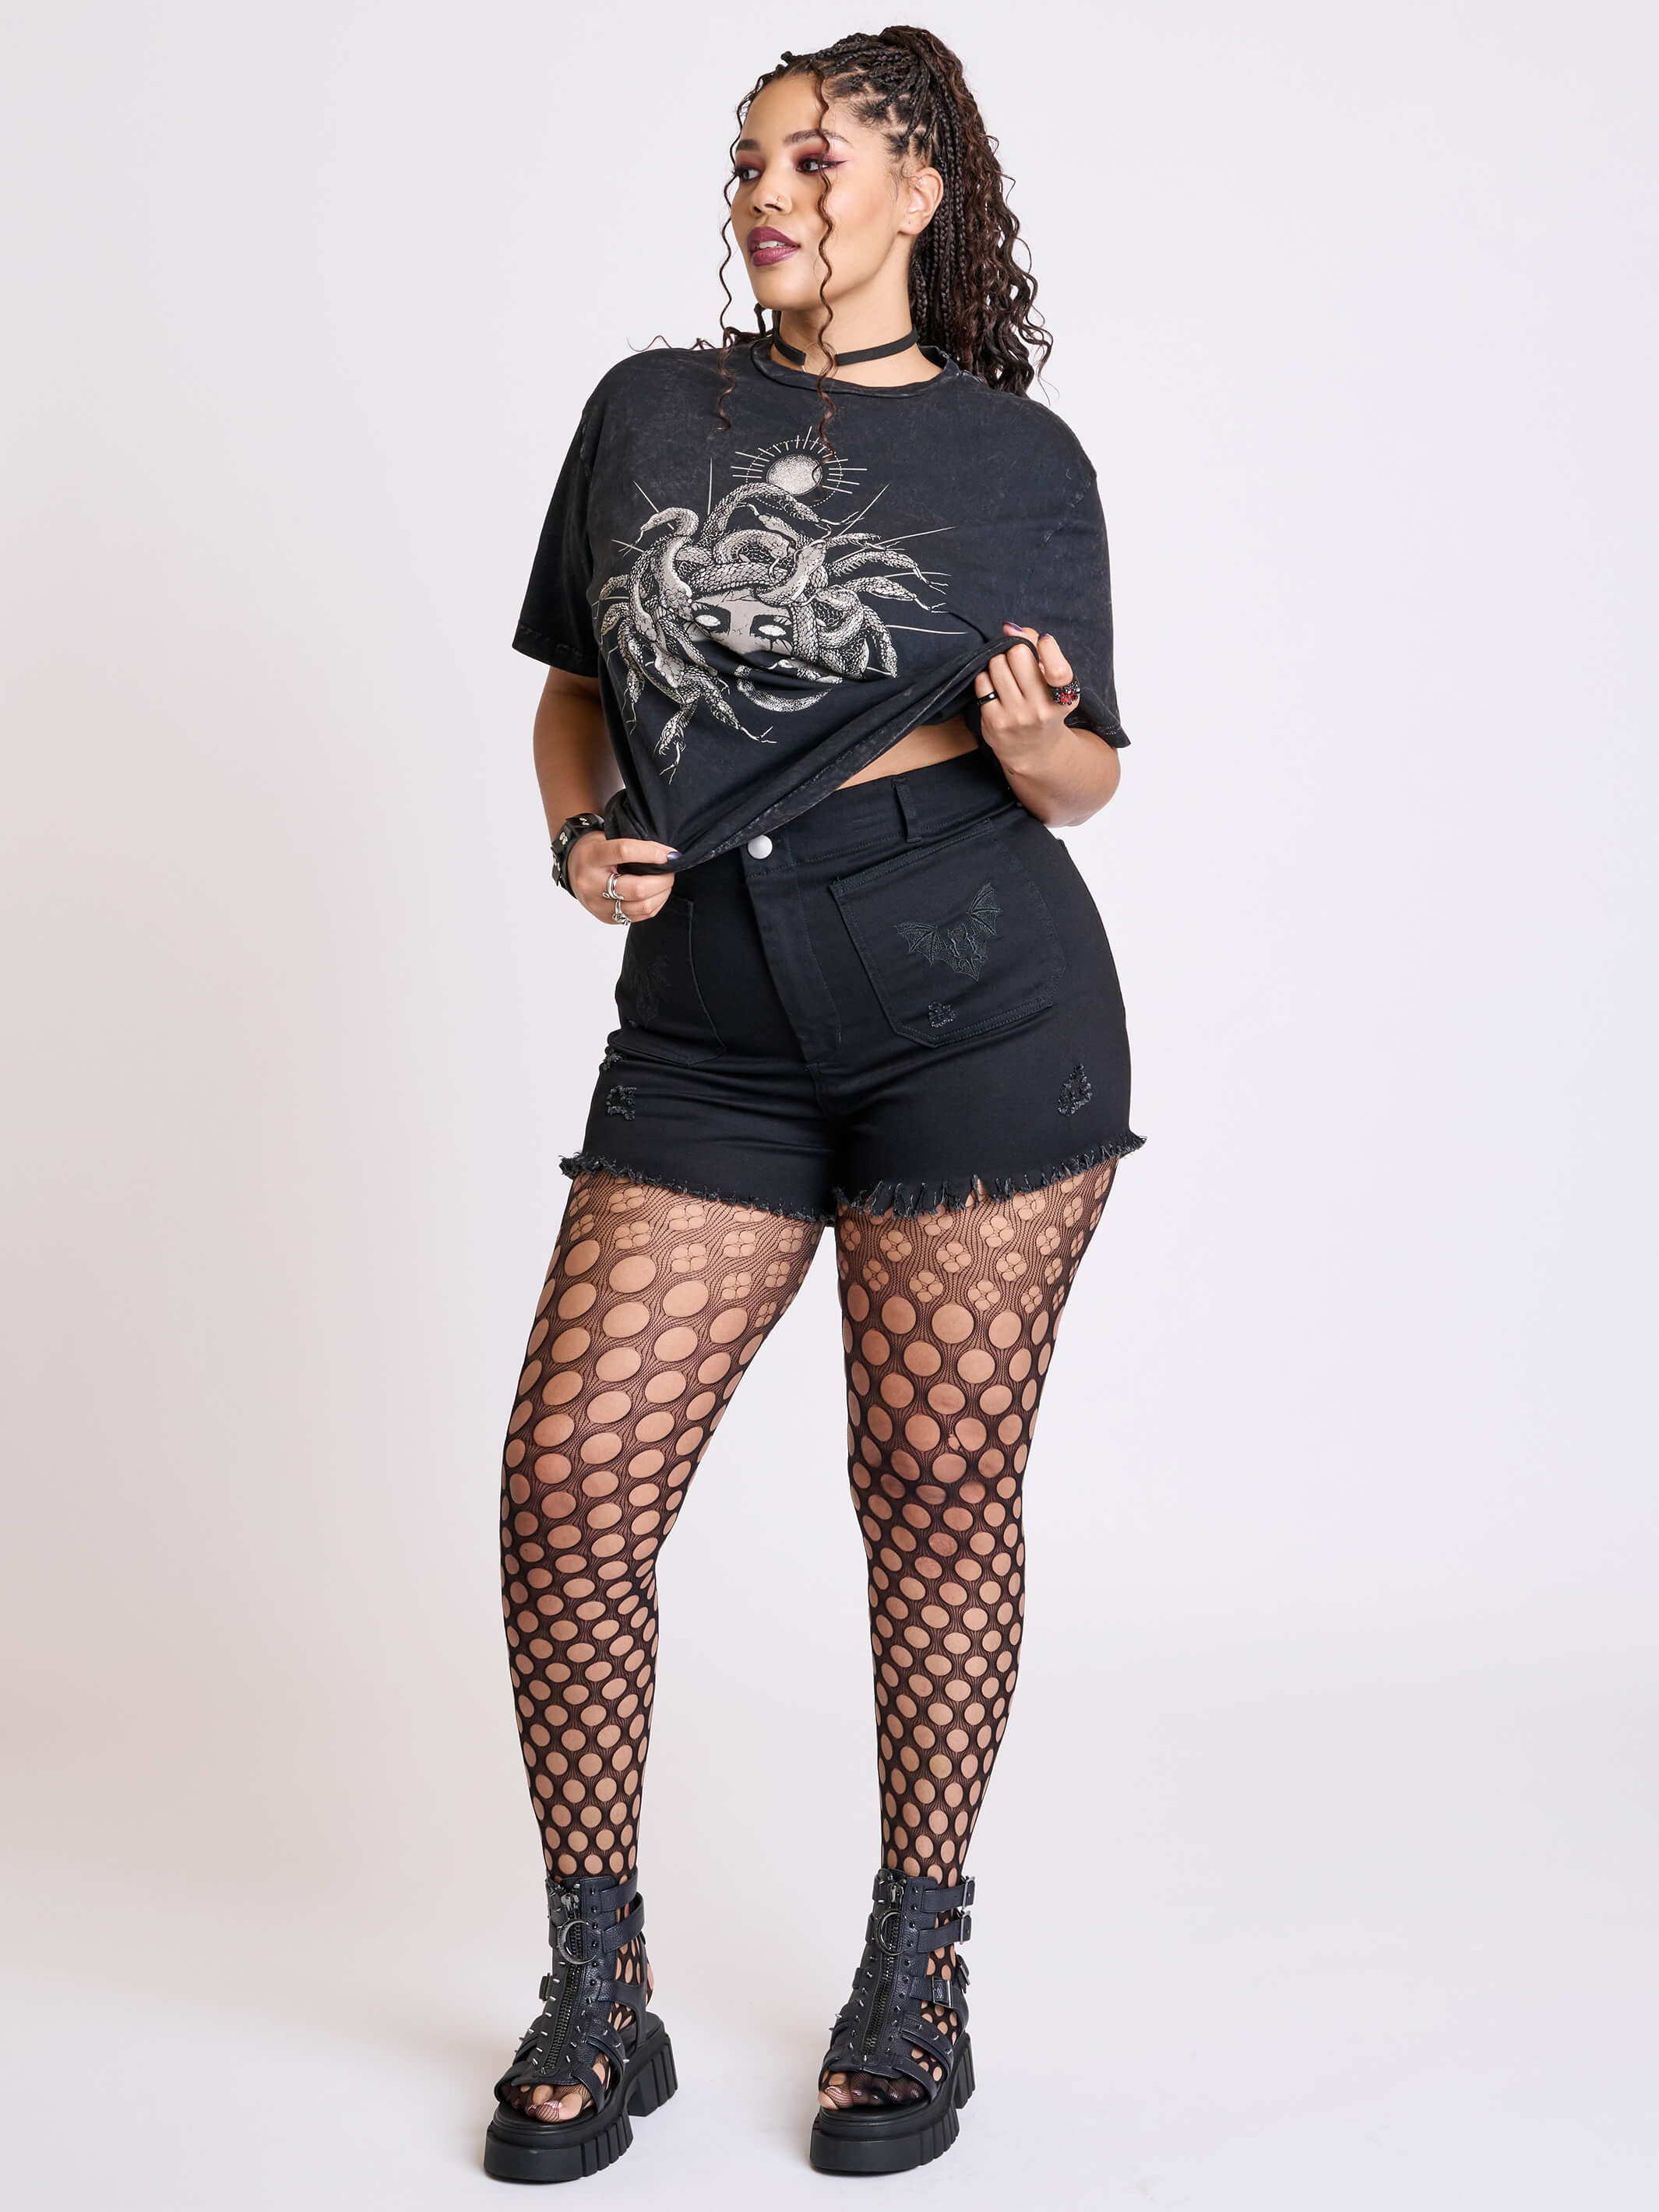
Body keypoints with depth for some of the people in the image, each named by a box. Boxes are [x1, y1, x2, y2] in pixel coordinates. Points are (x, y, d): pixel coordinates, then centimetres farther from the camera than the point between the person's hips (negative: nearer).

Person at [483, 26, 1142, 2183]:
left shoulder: (1017, 453, 6)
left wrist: (1035, 742, -15)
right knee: (571, 1478, -5)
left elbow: (1083, 777, 8)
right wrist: (580, 839, 0)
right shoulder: (647, 409, 12)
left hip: (980, 1013, -2)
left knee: (937, 1482, 2)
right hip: (711, 1033, 3)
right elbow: (574, 687, 19)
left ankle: (920, 1968, 21)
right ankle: (602, 1988, 13)